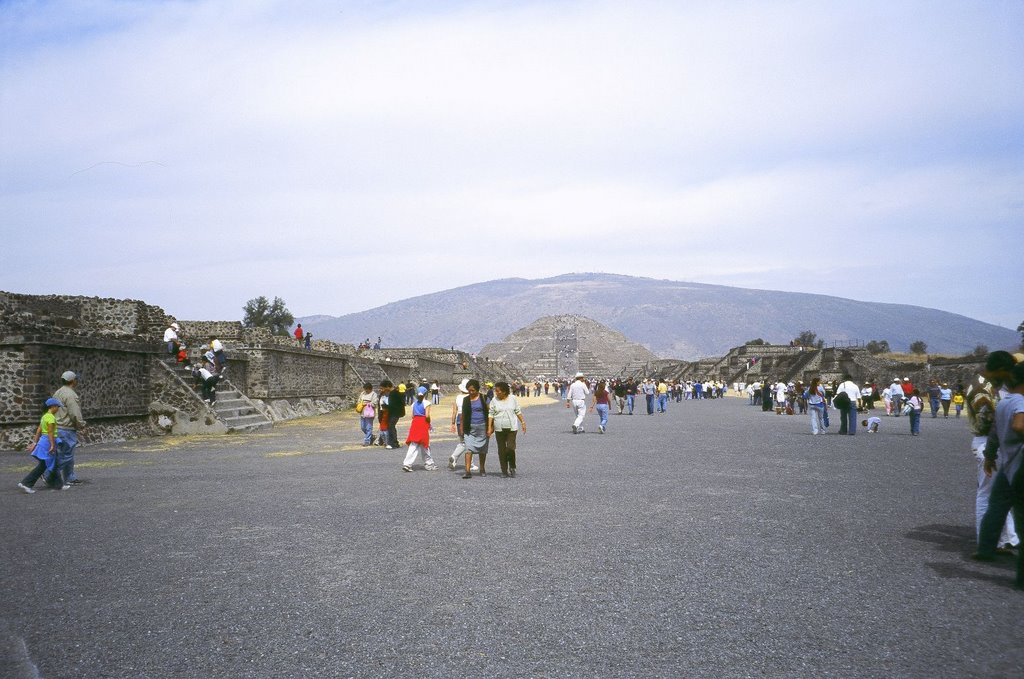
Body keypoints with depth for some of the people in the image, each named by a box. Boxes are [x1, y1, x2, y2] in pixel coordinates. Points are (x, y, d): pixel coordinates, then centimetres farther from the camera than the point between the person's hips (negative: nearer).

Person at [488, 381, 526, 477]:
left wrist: (523, 422, 8)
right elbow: (490, 414, 1)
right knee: (502, 450, 3)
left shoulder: (512, 398, 2)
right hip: (499, 429, 1)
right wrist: (489, 428, -4)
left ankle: (512, 467, 9)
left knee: (510, 448, -12)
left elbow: (518, 411, 10)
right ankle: (504, 471, 12)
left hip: (512, 428, -1)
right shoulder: (494, 401, 1)